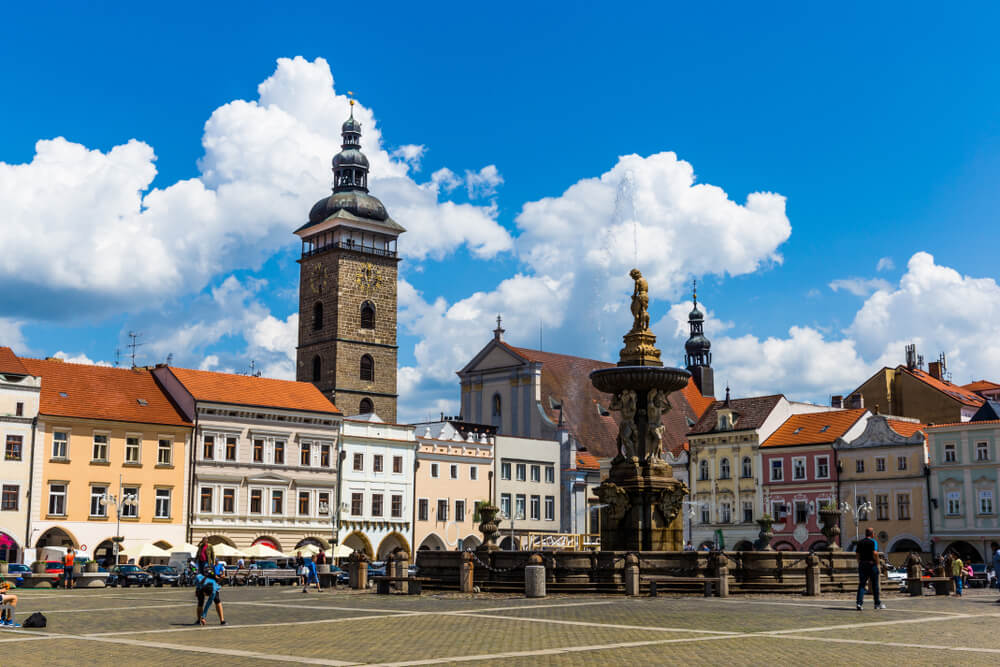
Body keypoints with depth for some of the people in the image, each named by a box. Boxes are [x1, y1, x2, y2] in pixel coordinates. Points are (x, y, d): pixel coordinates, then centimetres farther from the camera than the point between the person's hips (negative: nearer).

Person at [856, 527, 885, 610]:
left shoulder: (860, 542, 11)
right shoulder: (873, 542, -7)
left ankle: (859, 603, -15)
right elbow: (875, 553, -19)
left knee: (861, 584, 0)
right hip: (871, 564, -4)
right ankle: (877, 603, 21)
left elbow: (857, 554, 9)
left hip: (862, 565, 4)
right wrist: (877, 563, -8)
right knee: (875, 585, 10)